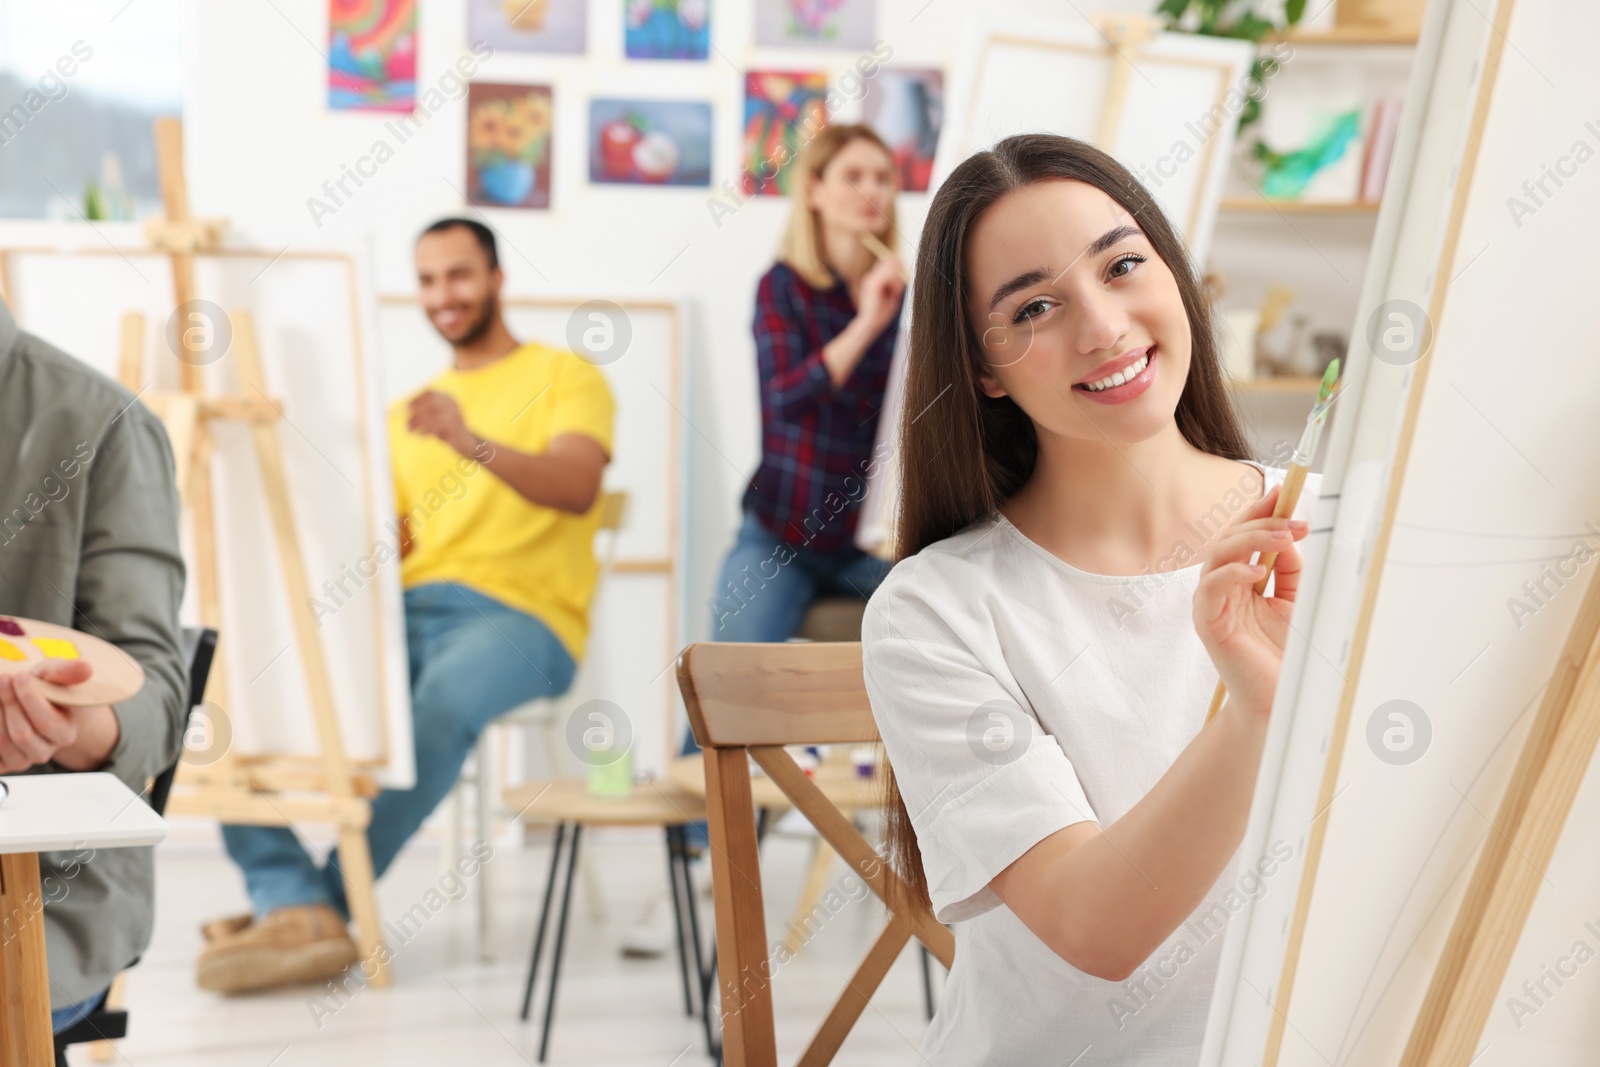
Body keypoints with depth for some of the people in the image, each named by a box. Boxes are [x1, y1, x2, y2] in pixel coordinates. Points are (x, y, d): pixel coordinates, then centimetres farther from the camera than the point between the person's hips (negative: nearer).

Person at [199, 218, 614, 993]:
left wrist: (471, 441, -28)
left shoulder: (564, 376, 8)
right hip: (409, 611, 6)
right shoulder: (409, 410, 27)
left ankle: (327, 905, -23)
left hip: (521, 615, -5)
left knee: (444, 701, -39)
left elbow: (577, 489, -12)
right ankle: (291, 905, -26)